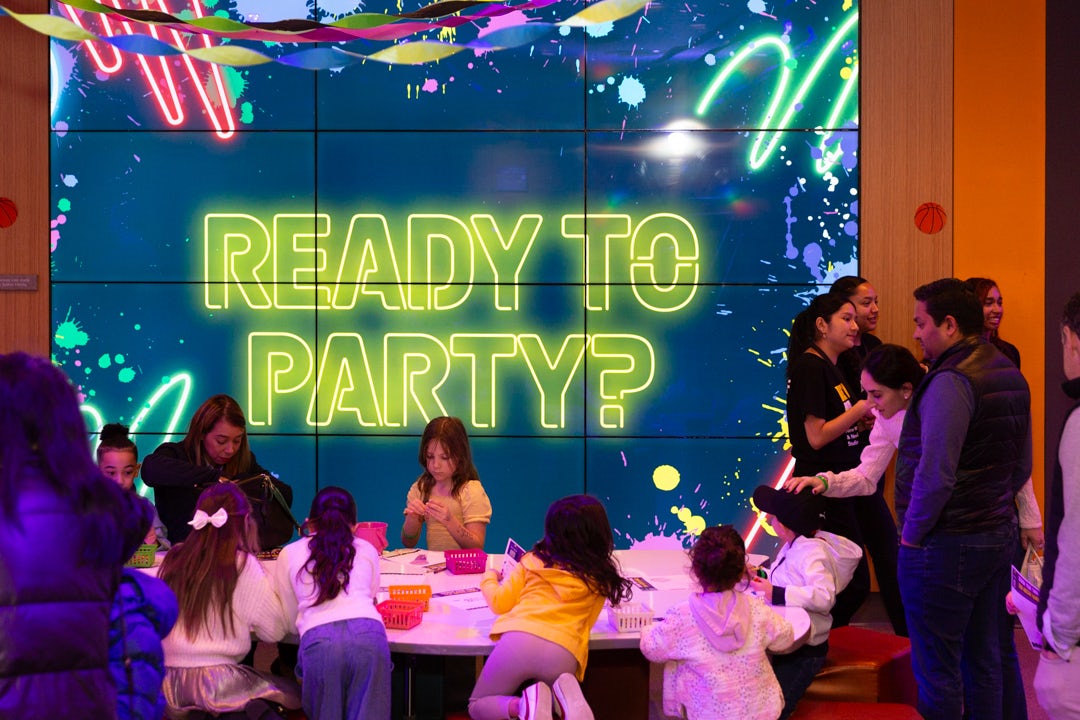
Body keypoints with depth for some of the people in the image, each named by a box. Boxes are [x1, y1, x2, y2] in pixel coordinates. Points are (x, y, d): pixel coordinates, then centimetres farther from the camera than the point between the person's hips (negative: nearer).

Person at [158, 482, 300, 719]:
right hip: (215, 681, -5)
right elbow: (275, 630, -2)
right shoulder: (242, 564, -6)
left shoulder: (174, 557, 5)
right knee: (293, 695, 15)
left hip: (167, 682, 5)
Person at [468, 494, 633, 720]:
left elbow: (499, 603, 18)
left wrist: (489, 578, 40)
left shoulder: (533, 560, 15)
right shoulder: (601, 579, 16)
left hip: (519, 640, -1)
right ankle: (566, 695, -8)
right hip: (563, 653, 1)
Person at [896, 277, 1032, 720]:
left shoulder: (951, 381, -19)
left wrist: (912, 534, -11)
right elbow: (1022, 465, 16)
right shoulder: (1010, 374, 9)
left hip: (945, 548, -9)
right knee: (984, 659, 17)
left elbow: (935, 474, -24)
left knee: (937, 670, 1)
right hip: (998, 536, 9)